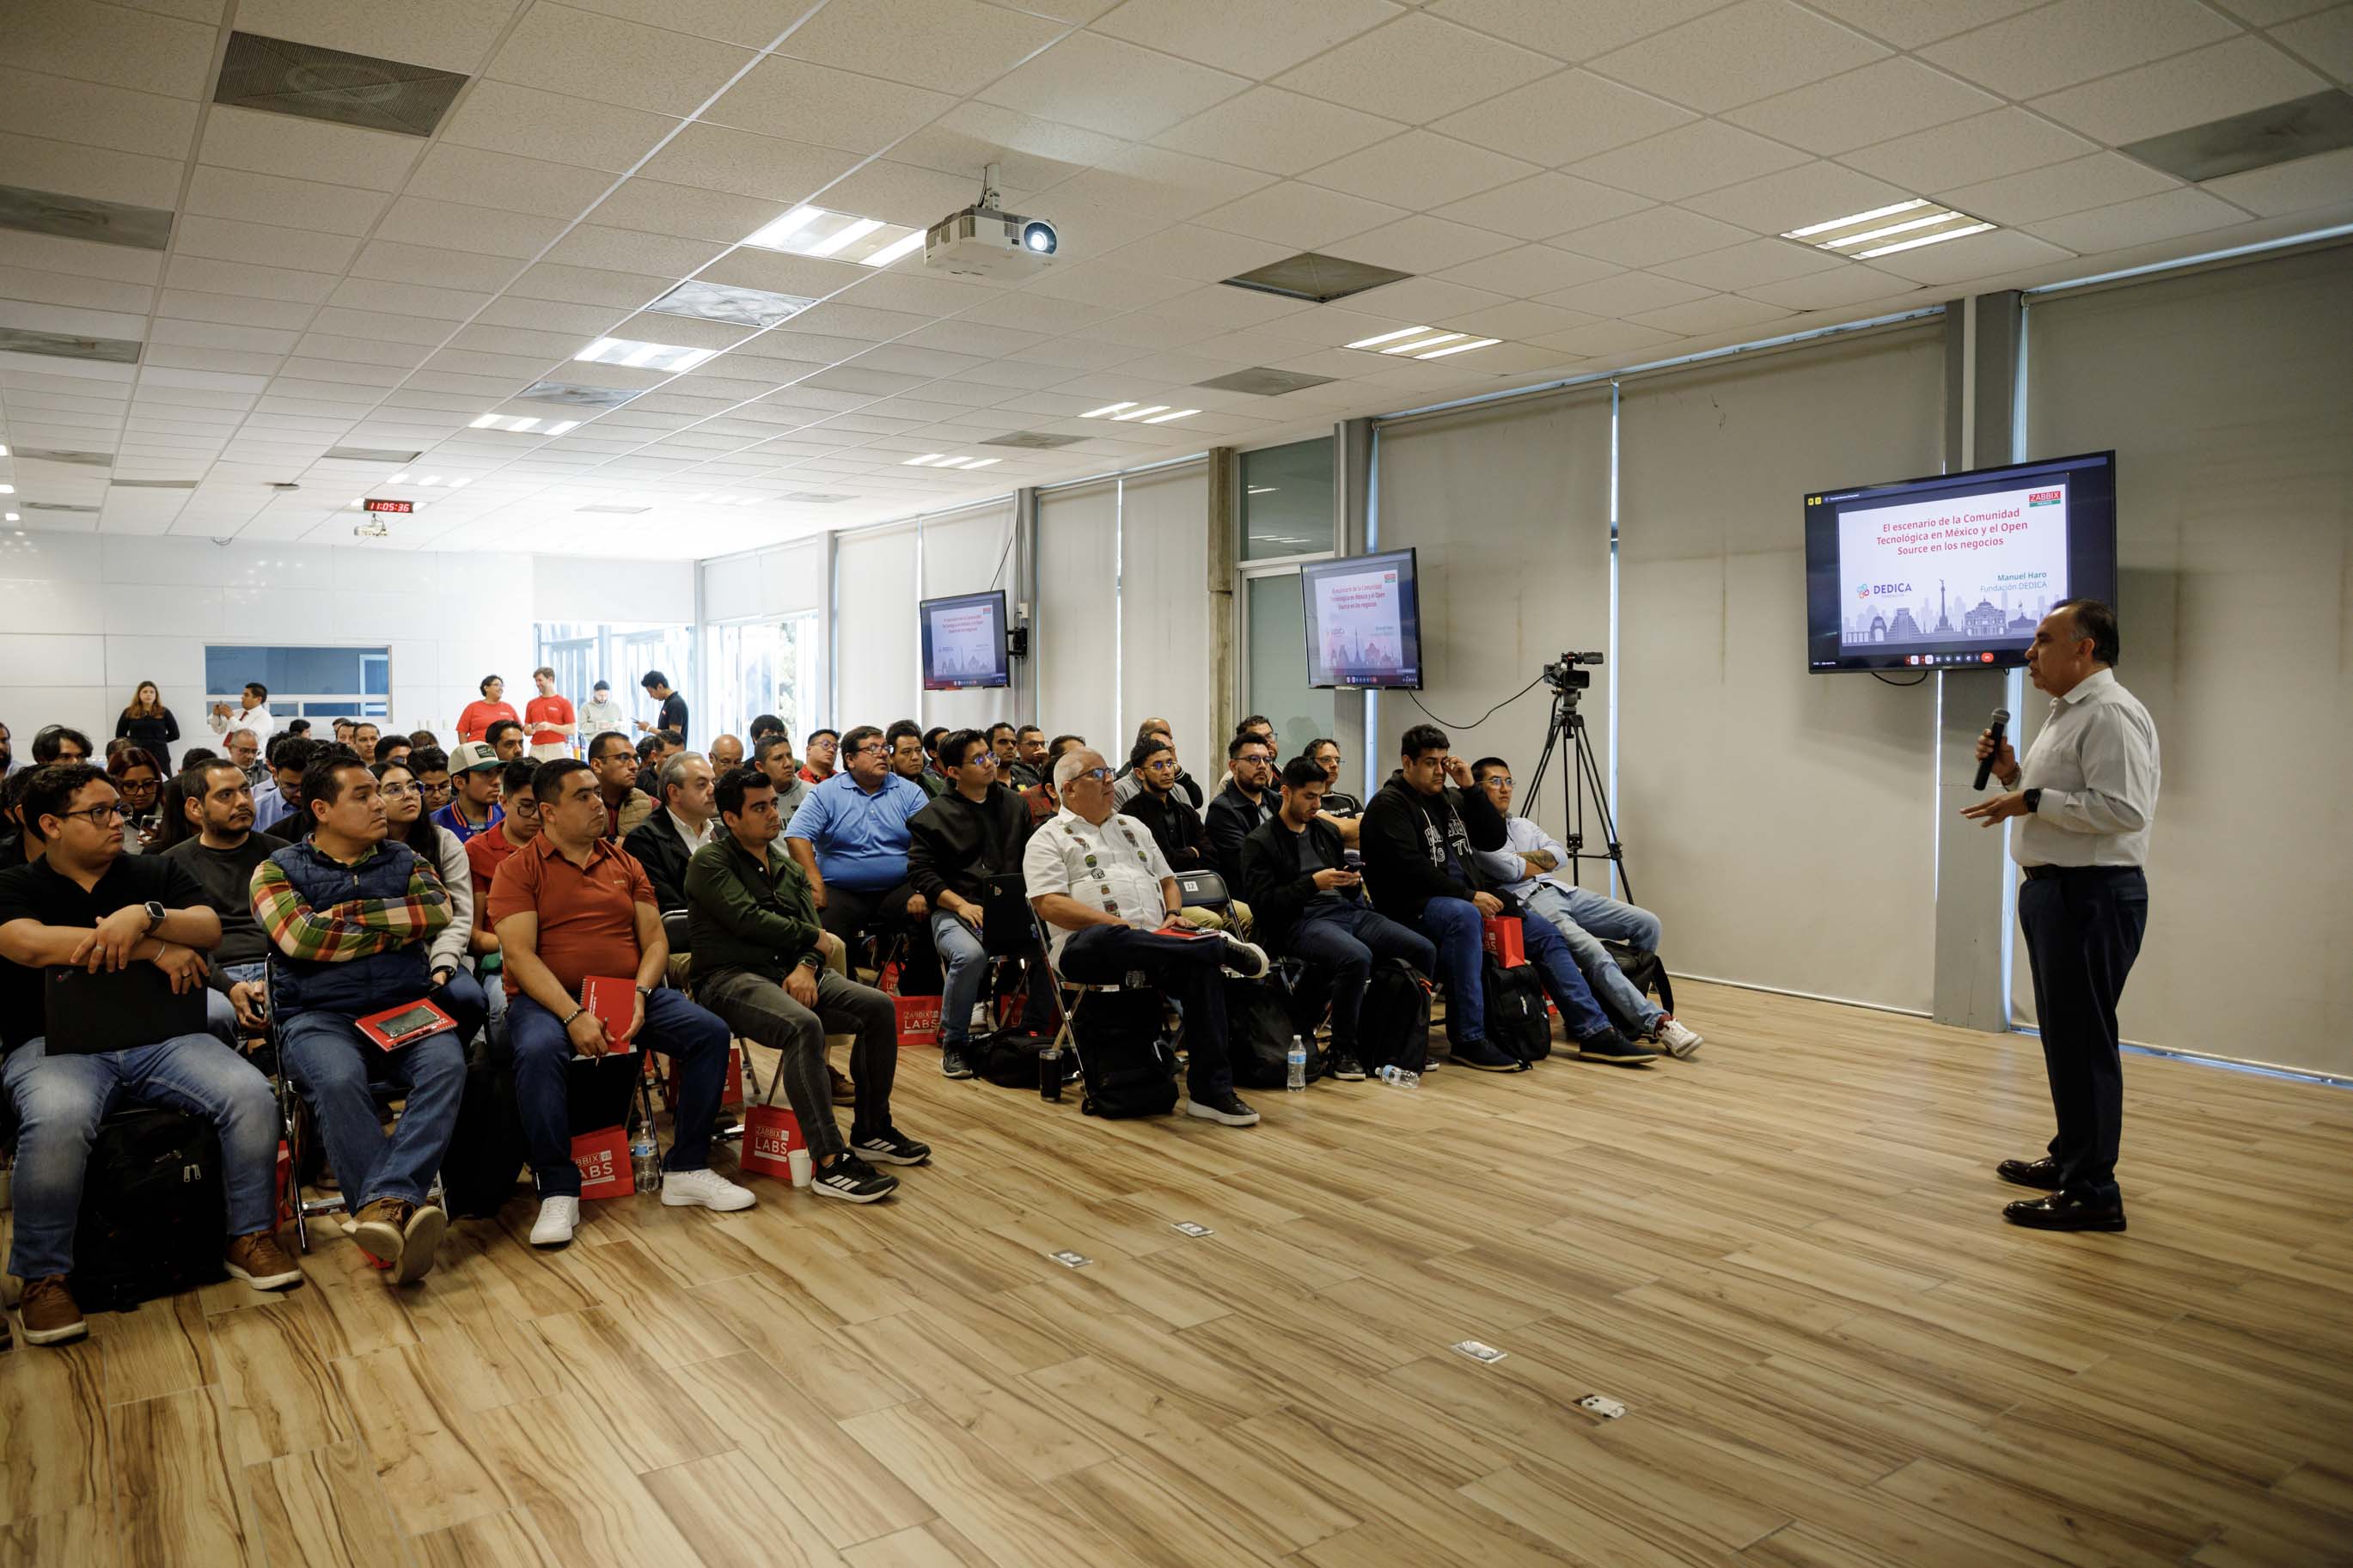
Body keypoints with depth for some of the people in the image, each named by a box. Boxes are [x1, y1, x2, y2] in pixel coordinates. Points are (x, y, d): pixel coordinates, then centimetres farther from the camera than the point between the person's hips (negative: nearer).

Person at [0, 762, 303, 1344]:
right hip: (56, 1044, -2)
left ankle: (251, 1237, -6)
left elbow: (209, 928, 2)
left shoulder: (156, 873, 18)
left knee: (252, 1095, -23)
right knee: (57, 1121, -36)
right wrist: (156, 949, -12)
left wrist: (145, 916, -18)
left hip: (160, 1034, 3)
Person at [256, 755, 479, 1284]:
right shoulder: (278, 870, 10)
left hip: (407, 1007, 2)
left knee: (446, 1064, -32)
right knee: (338, 1080, -36)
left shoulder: (404, 860, 18)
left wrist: (350, 913, -5)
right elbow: (300, 938, -10)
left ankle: (384, 1202, -42)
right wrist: (396, 932, -2)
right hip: (320, 1015, -2)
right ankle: (399, 1214, -35)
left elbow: (440, 909, -4)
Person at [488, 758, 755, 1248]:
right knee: (538, 1051, -37)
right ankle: (558, 1193, -24)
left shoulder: (624, 863, 13)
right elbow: (518, 955, -11)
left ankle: (687, 1170, -8)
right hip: (547, 998, -4)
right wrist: (574, 1015, -23)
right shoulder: (518, 870, 0)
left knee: (710, 1032, -17)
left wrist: (639, 995, -12)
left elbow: (655, 939, 9)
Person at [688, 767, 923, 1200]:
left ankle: (871, 1132, 2)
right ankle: (830, 1162, -34)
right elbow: (748, 920, -16)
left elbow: (812, 929, 11)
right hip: (732, 977, -7)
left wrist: (806, 965, -12)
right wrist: (813, 937, -5)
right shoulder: (710, 862, -3)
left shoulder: (787, 867, 20)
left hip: (789, 971, 7)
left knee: (879, 1007, -10)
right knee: (803, 1025, -36)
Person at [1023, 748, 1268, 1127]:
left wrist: (1172, 917, 5)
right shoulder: (1049, 838, 7)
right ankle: (1222, 946, -29)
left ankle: (1210, 1091, -27)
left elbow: (1167, 880, 29)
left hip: (1155, 942, 5)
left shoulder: (1132, 827, 27)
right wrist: (1120, 924, -16)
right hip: (1089, 947, -5)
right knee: (1108, 939, -42)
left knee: (1202, 966, -28)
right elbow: (1049, 904, -7)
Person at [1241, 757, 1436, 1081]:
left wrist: (1354, 883, 3)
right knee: (1357, 957, -38)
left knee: (1424, 950, -13)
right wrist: (1313, 883, -14)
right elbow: (1263, 902, -9)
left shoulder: (1327, 832, 22)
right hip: (1300, 921, -7)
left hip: (1348, 910, 7)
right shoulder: (1259, 842, 2)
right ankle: (1344, 1050, -19)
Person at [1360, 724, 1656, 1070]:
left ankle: (1595, 1032, 2)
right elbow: (1409, 868, -19)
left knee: (1545, 934, 1)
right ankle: (1469, 1040, -33)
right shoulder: (1389, 805, -7)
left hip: (1468, 900, 9)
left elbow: (1495, 840, 9)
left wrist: (1470, 788, 0)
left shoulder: (1450, 798, 17)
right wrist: (1467, 895, -22)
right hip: (1415, 907, -8)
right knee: (1463, 915, -39)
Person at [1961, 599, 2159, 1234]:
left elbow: (2123, 808, -25)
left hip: (2090, 895, -11)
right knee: (2063, 1034, 19)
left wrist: (2031, 799, -21)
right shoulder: (2066, 712, 17)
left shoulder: (2110, 714, -16)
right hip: (2056, 889, 11)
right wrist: (2012, 773, 9)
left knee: (2082, 1040, -6)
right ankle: (2070, 1158, 33)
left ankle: (2092, 1193, 1)